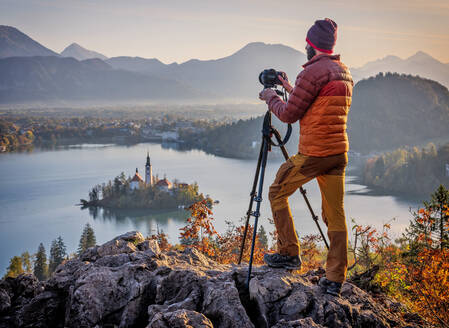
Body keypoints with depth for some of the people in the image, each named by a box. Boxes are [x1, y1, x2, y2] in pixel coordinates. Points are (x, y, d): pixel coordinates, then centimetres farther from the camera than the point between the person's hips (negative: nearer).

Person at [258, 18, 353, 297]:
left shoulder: (313, 72, -14)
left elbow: (289, 114, -11)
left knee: (277, 193, 13)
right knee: (335, 214, 8)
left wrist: (271, 97, 7)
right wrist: (292, 90, 27)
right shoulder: (345, 73, 14)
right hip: (339, 152, 8)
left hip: (313, 153, -8)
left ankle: (289, 253, 14)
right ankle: (335, 279, 9)